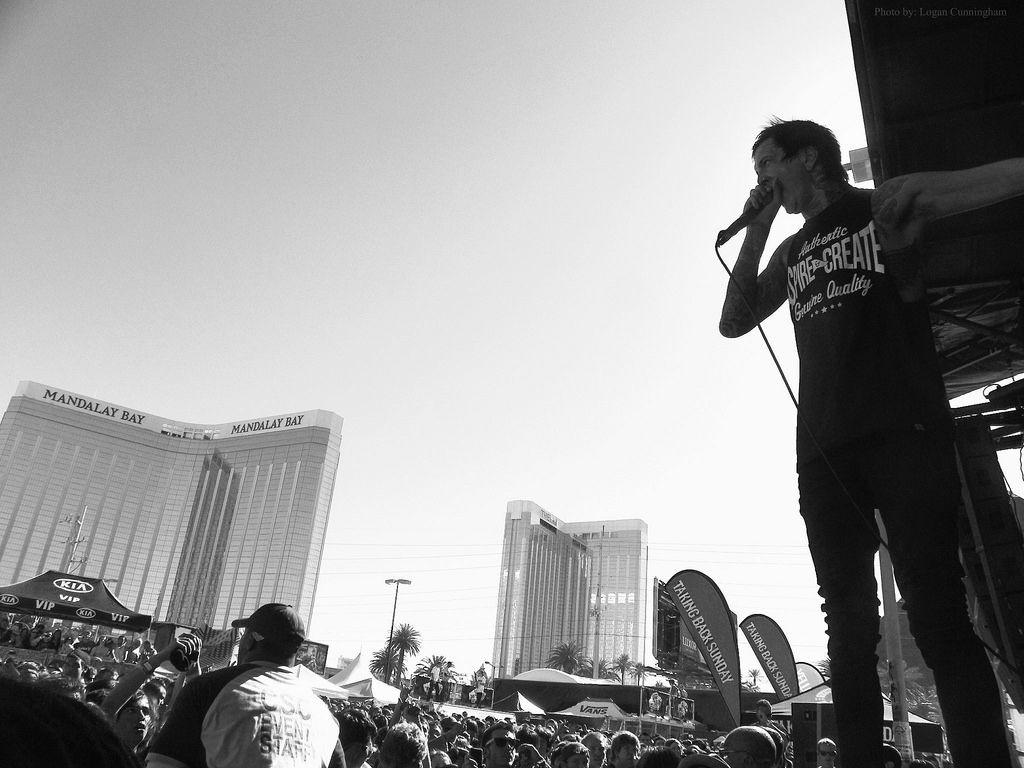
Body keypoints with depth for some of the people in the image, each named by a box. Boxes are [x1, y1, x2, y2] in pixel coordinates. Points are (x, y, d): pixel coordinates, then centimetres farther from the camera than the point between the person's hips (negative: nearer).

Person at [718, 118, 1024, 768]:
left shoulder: (887, 205, 11)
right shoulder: (791, 253, 26)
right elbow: (734, 322, 15)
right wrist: (757, 227, 13)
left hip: (903, 430, -5)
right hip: (824, 451, 5)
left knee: (936, 615, -12)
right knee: (850, 627, 2)